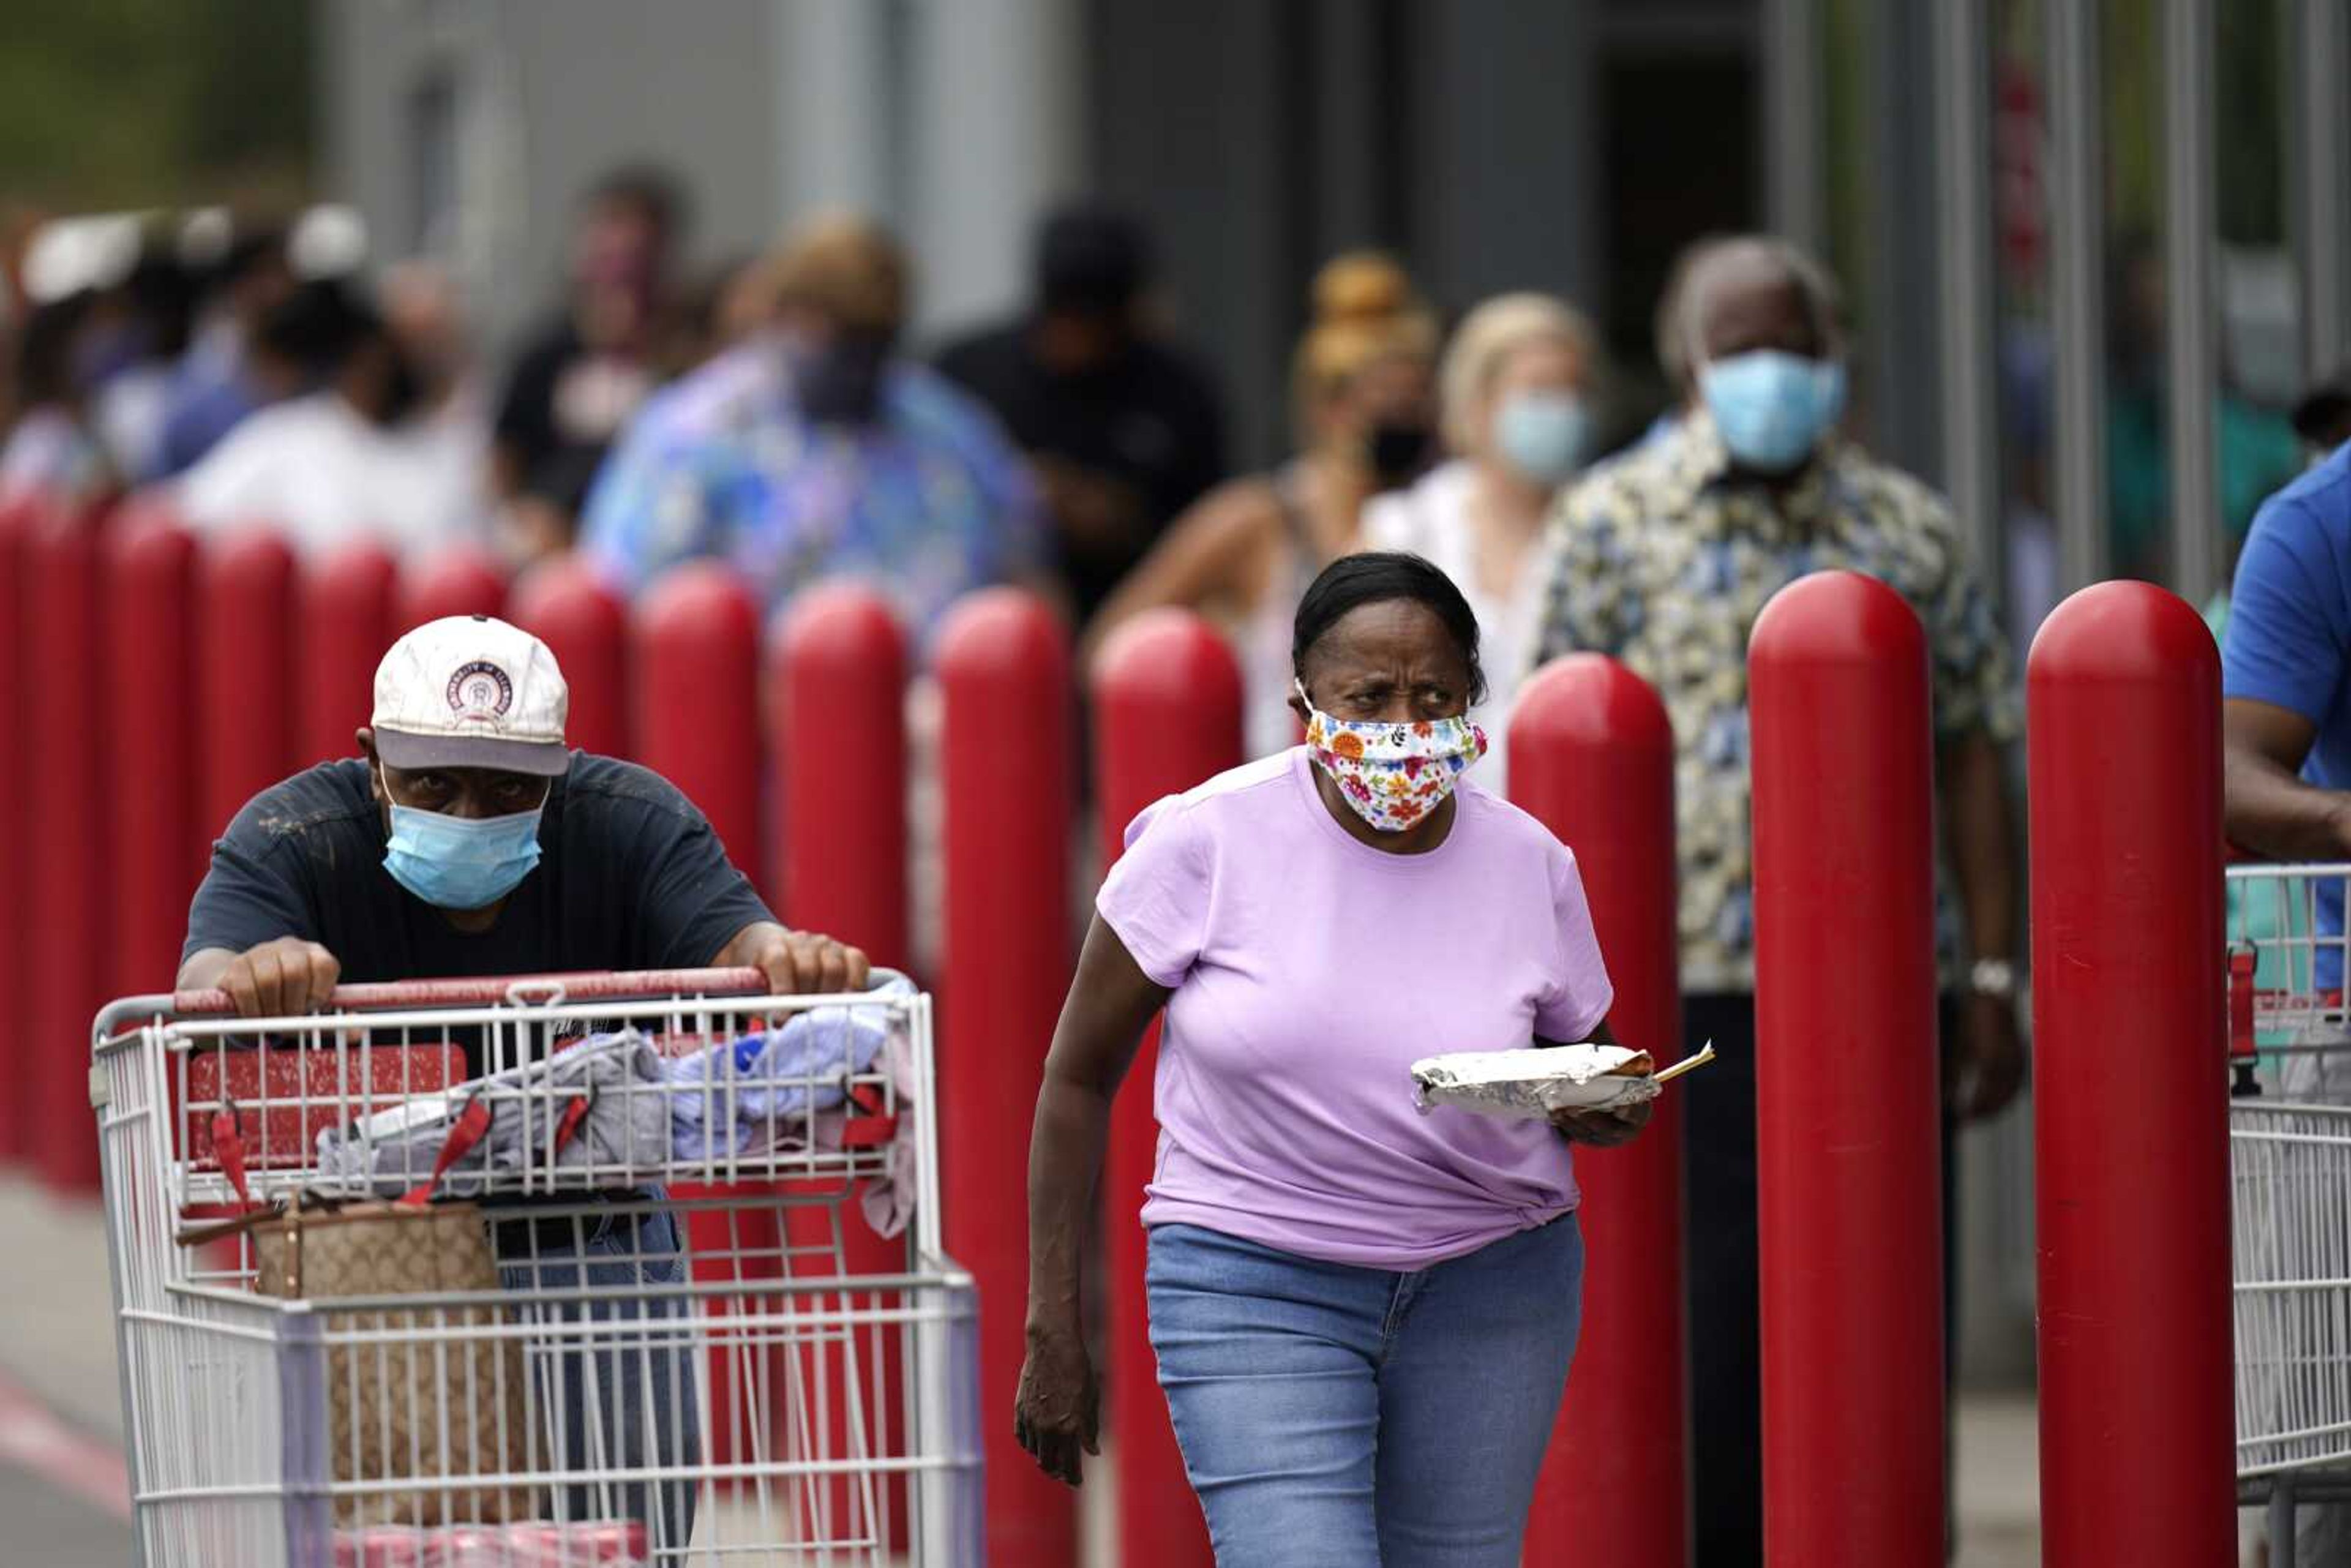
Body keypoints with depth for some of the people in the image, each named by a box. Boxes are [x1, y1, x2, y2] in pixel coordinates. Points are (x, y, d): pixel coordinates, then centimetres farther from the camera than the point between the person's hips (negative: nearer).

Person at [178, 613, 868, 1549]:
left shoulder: (633, 824, -12)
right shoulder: (291, 838, -16)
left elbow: (734, 941, -29)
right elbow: (205, 979, -35)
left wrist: (783, 956, -55)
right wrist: (247, 982, -60)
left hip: (596, 1254, 1)